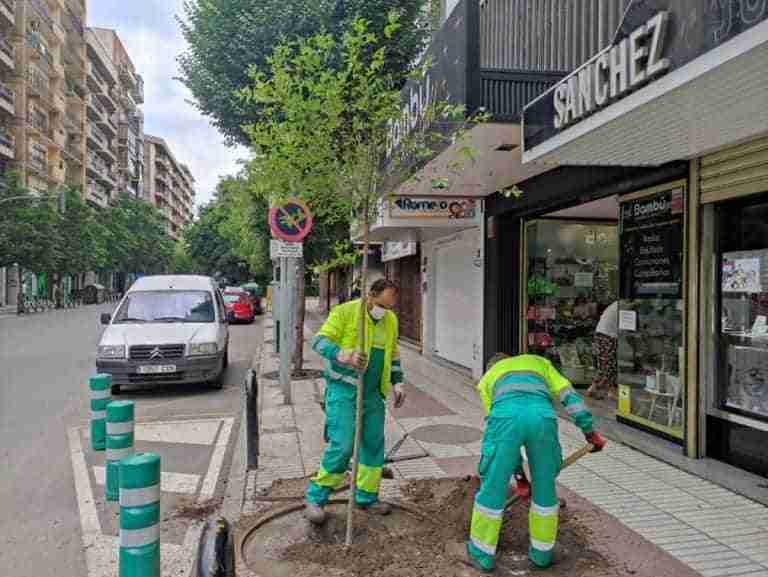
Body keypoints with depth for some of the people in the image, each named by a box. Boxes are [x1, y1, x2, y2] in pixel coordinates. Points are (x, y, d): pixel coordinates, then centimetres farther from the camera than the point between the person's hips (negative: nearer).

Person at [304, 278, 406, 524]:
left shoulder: (391, 320, 9)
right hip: (344, 390, -7)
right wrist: (345, 356, -32)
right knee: (342, 446, -10)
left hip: (373, 393, 7)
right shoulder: (345, 312, -11)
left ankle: (366, 497, 29)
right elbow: (320, 341, -16)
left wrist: (397, 382, 12)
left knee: (374, 445, 12)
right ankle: (315, 498, 7)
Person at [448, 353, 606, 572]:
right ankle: (541, 553, 36)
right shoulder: (539, 362, 40)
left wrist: (518, 471, 36)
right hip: (542, 416, 1)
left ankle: (481, 555, 27)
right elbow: (568, 395, 25)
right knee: (544, 488, 20)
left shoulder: (488, 378, 36)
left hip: (506, 416, -1)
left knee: (493, 487, 12)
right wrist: (589, 430, 23)